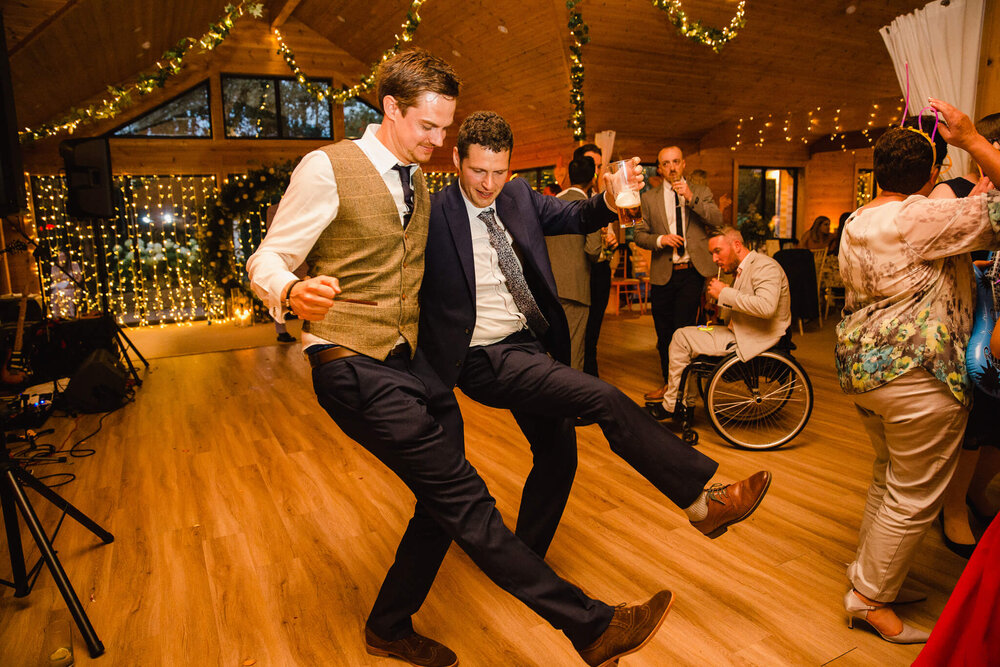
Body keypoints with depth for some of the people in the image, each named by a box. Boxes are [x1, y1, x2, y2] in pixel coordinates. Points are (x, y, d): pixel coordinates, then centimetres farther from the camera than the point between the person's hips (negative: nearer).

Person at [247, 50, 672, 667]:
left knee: (445, 504, 8)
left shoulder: (417, 180, 15)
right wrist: (293, 294, -31)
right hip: (356, 367, -8)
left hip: (413, 360, 8)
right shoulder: (327, 169, -8)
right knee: (464, 499, -11)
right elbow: (266, 262, -7)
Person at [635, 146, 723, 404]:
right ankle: (669, 381, 26)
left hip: (692, 271, -2)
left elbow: (717, 220, -7)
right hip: (663, 274, 2)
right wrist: (660, 240, -12)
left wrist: (690, 197, -15)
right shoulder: (649, 198, 9)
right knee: (664, 333, 10)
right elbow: (639, 235, 7)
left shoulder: (700, 192, 9)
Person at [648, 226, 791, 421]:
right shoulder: (744, 269, 15)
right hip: (739, 333, 10)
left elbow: (766, 306, -32)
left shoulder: (765, 266, -16)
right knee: (682, 335, 11)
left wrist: (725, 293, -24)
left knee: (681, 338, -11)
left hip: (755, 342, -10)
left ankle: (671, 406, 3)